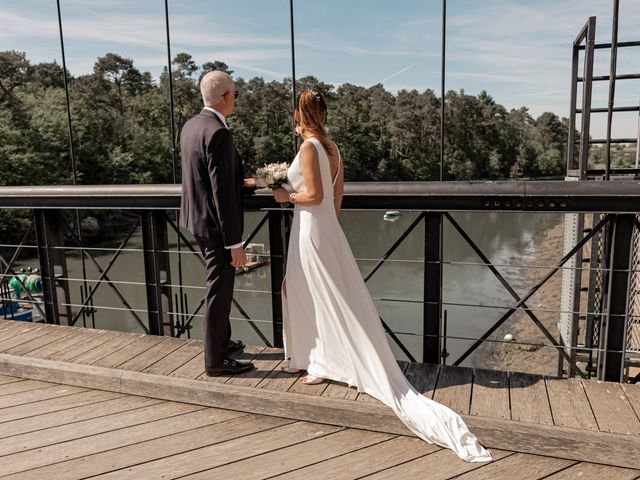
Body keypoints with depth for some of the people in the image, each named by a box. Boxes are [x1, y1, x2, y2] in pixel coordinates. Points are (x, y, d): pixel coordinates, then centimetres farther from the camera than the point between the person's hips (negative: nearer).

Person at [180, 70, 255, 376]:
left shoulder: (191, 126, 7)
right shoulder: (218, 134, -22)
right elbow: (222, 194, -24)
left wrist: (241, 182, 22)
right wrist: (235, 243, -20)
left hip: (196, 217, 10)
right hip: (215, 224, -10)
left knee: (218, 285, 23)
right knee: (219, 291, 3)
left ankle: (222, 341, 40)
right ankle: (215, 360, 19)